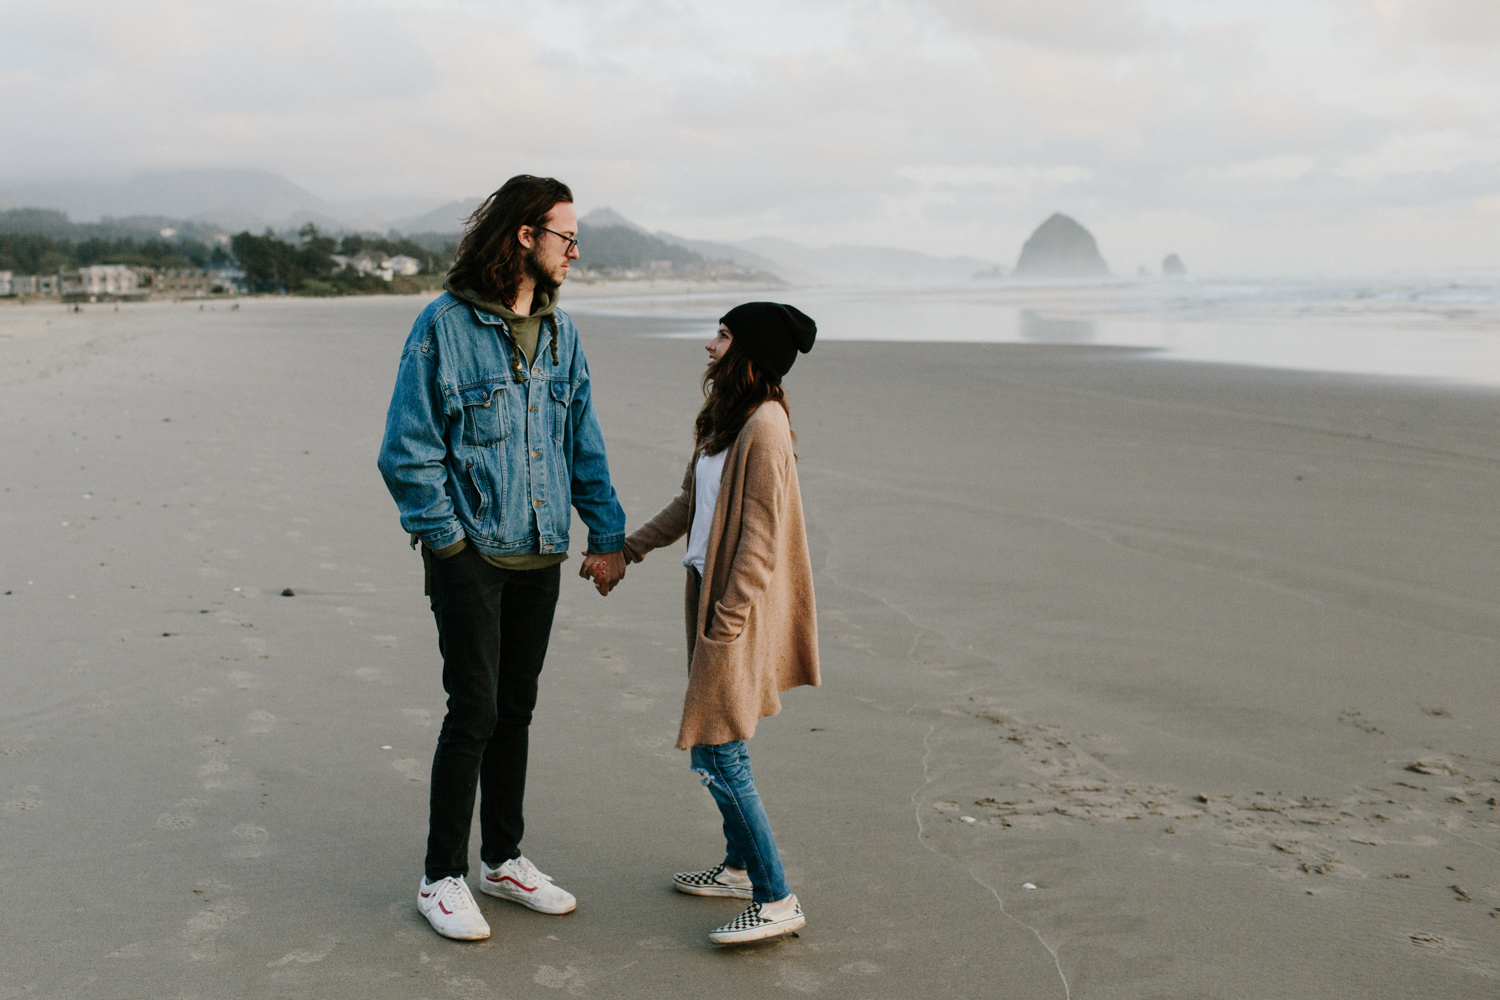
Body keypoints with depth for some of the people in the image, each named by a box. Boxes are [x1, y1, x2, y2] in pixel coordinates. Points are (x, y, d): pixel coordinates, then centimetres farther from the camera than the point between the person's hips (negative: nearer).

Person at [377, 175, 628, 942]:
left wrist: (607, 535, 7)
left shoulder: (559, 331, 9)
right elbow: (407, 449, -9)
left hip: (540, 556, 6)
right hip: (470, 555, -6)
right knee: (474, 712, -3)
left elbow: (584, 444, 13)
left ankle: (503, 860, 27)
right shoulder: (445, 325, -10)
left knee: (515, 709, 13)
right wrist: (447, 538, -10)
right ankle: (442, 878, 12)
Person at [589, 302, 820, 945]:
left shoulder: (764, 427, -18)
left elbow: (761, 540, -20)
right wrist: (625, 550, 20)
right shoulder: (722, 418, 11)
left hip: (740, 608, -9)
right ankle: (741, 866, 31)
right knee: (716, 749, 16)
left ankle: (777, 901, 2)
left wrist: (726, 623, -20)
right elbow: (689, 505, 21)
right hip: (711, 595, 9)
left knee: (717, 754, -7)